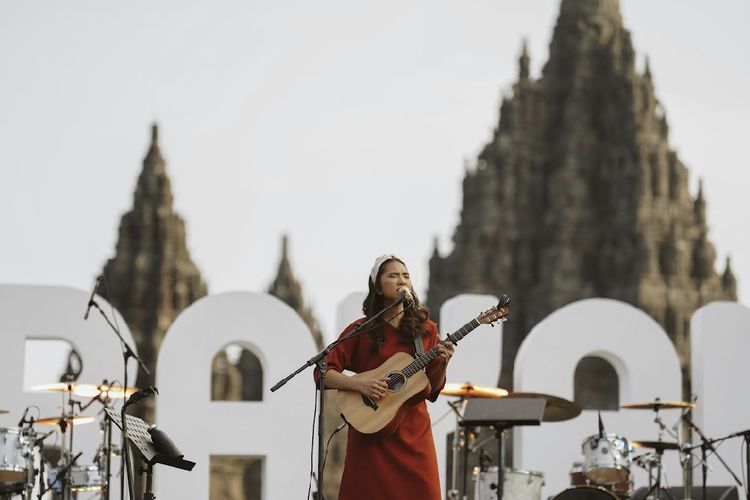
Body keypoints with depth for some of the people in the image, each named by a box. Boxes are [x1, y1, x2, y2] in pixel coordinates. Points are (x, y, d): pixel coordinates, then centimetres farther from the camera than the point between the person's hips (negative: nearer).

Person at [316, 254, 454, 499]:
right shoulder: (361, 331, 0)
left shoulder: (425, 329, 8)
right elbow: (324, 373, -3)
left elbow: (432, 390, 8)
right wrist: (359, 383, -17)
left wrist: (442, 365, -10)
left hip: (414, 432, 2)